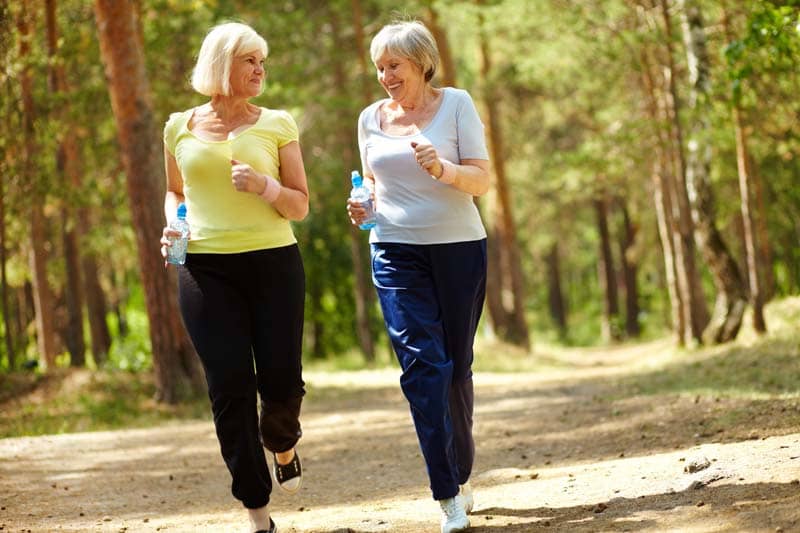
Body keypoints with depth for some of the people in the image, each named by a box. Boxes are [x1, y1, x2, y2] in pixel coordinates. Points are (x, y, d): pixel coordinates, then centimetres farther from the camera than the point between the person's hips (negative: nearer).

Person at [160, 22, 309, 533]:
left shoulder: (276, 124, 4)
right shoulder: (181, 128, 8)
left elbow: (300, 206, 5)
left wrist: (264, 185, -14)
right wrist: (172, 225, 2)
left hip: (274, 262, 0)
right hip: (205, 269, 0)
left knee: (281, 382, -5)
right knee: (231, 386, -5)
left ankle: (282, 444, 33)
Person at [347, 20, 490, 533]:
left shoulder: (456, 104, -1)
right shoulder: (372, 118, 9)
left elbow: (482, 181, -6)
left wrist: (441, 168, -25)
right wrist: (362, 205, -1)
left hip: (459, 246, -1)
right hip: (396, 252, 1)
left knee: (457, 366, 7)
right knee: (422, 364, -12)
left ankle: (461, 475, 27)